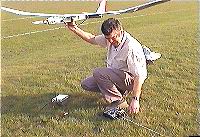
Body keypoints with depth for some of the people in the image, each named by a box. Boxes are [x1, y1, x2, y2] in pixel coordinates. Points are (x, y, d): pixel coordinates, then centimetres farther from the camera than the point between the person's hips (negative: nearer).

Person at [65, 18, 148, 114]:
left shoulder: (131, 47, -30)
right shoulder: (110, 39, -7)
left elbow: (139, 76, -31)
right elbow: (92, 39, 12)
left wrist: (135, 100, -36)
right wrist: (75, 29, 0)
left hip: (130, 79, -9)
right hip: (116, 75, 9)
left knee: (98, 73, -27)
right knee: (86, 84, 6)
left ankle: (119, 101, -13)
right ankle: (121, 91, 10)